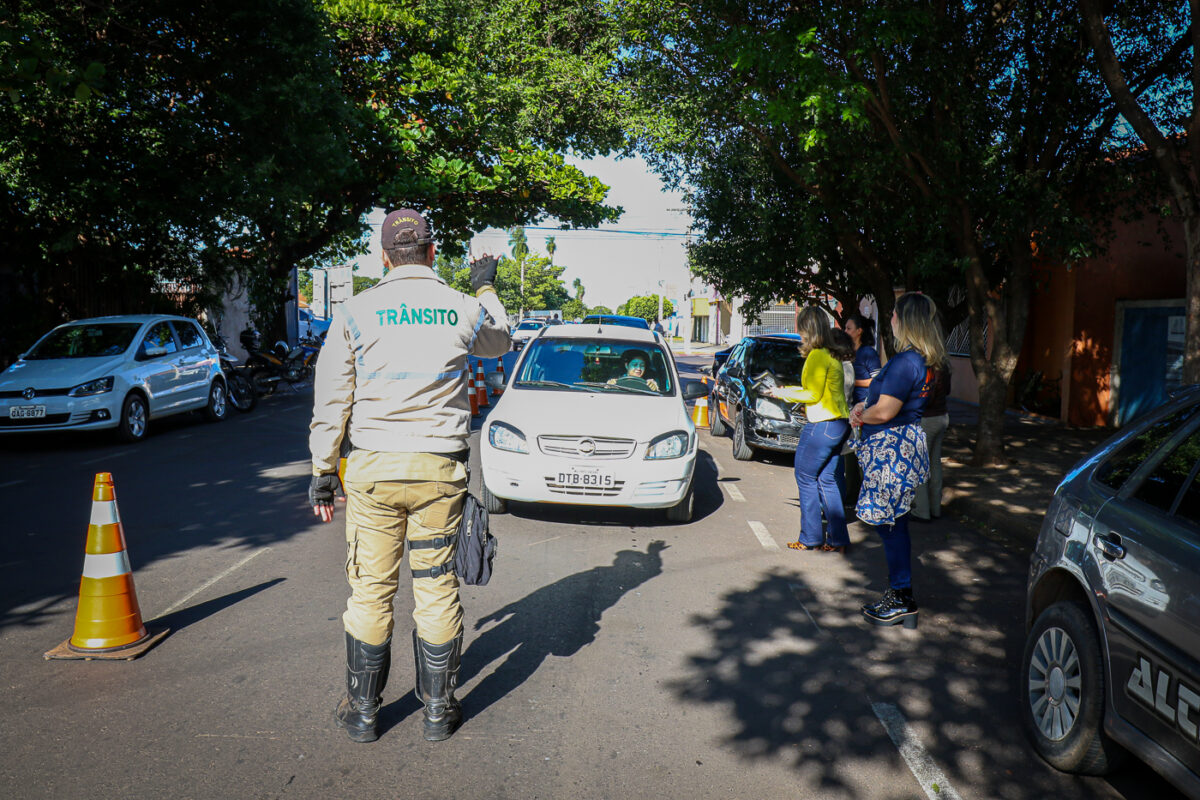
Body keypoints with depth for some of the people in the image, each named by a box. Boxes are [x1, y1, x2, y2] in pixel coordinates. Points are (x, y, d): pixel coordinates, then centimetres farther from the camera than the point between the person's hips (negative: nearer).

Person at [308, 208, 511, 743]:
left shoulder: (355, 312, -1)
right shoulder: (463, 310, 1)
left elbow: (330, 401, 1)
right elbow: (500, 341, 24)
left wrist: (322, 471, 9)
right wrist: (486, 290, 39)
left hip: (373, 469, 0)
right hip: (440, 468, 1)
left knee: (370, 590, 9)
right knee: (436, 588, 10)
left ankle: (362, 712, 21)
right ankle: (439, 710, 20)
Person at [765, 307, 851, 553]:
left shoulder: (817, 356, -14)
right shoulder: (832, 356, 15)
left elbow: (813, 395, -16)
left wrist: (783, 393, -5)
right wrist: (790, 391, 20)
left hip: (822, 426, -9)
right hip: (838, 425, 9)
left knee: (806, 478, 2)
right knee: (827, 480, 12)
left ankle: (811, 538, 8)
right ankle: (838, 540, 13)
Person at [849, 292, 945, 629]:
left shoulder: (905, 361, -21)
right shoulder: (921, 360, 11)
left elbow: (884, 412, -23)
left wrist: (860, 416, -3)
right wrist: (864, 406, 8)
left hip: (893, 450, -10)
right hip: (903, 446, 10)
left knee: (890, 525, -1)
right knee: (893, 523, 17)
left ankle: (902, 600, 8)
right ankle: (899, 593, 27)